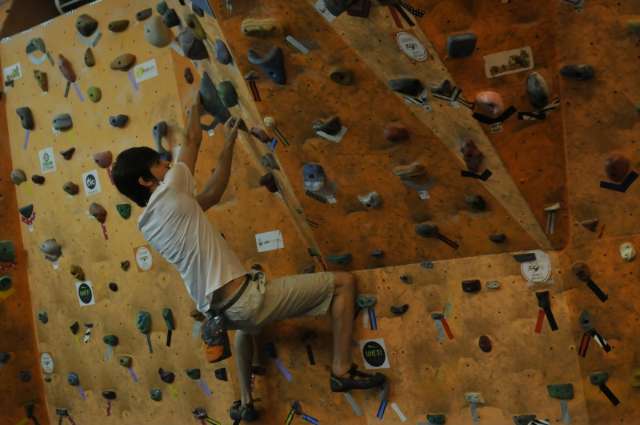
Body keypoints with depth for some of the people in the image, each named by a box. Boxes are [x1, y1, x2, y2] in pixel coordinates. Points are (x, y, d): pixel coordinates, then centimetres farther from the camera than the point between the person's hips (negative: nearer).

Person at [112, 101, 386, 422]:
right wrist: (195, 103, 20)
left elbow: (212, 194, 19)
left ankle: (245, 402, 41)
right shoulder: (166, 196, -11)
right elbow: (192, 140, 3)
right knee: (343, 282, 0)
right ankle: (342, 371, 3)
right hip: (245, 300, -8)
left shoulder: (147, 224, 13)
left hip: (219, 311, 8)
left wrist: (229, 143, 20)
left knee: (245, 325, 47)